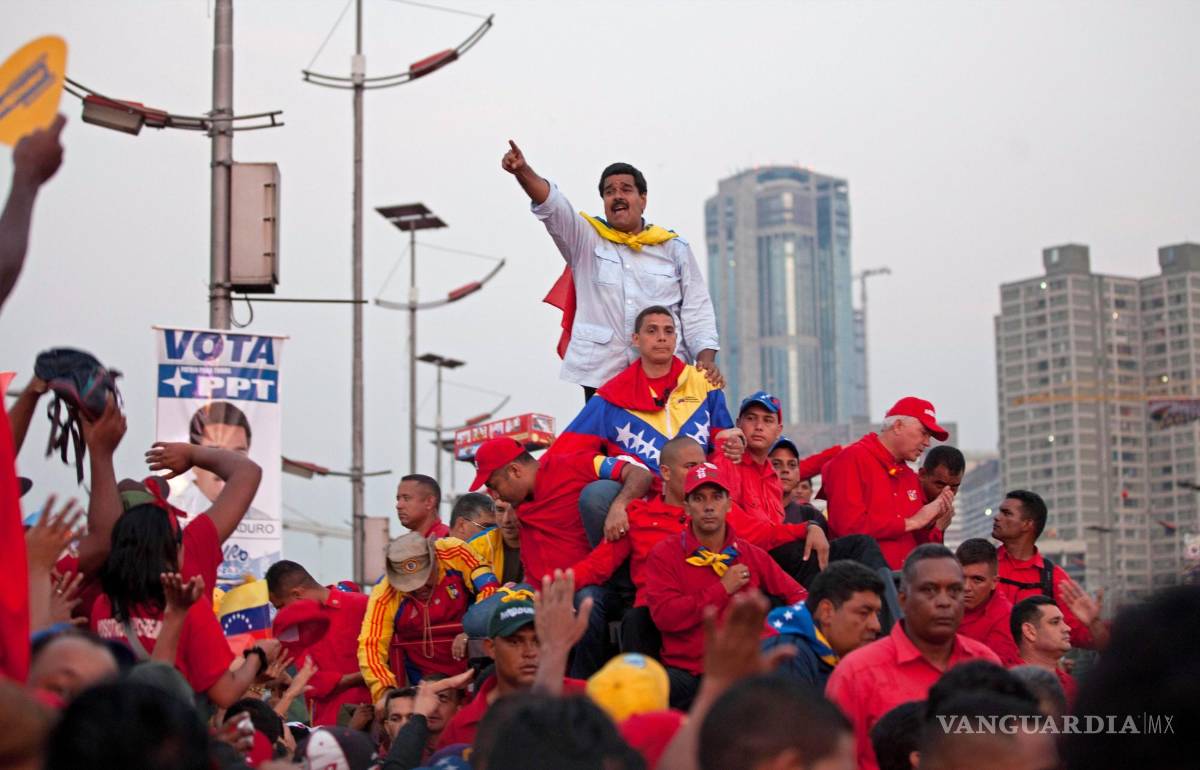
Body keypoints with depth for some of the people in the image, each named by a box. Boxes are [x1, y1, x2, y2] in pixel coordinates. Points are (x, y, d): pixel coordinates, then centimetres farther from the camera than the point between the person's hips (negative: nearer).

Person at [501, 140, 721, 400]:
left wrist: (706, 357, -6)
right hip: (601, 375, 0)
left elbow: (697, 310, 11)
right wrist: (523, 171, -27)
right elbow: (552, 205, -8)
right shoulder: (586, 240, 10)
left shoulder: (674, 248, 13)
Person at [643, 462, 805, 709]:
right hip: (683, 670, -3)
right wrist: (723, 589, -8)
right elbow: (664, 616, -10)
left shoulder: (752, 556, 11)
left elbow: (797, 595, 13)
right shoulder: (665, 554, 2)